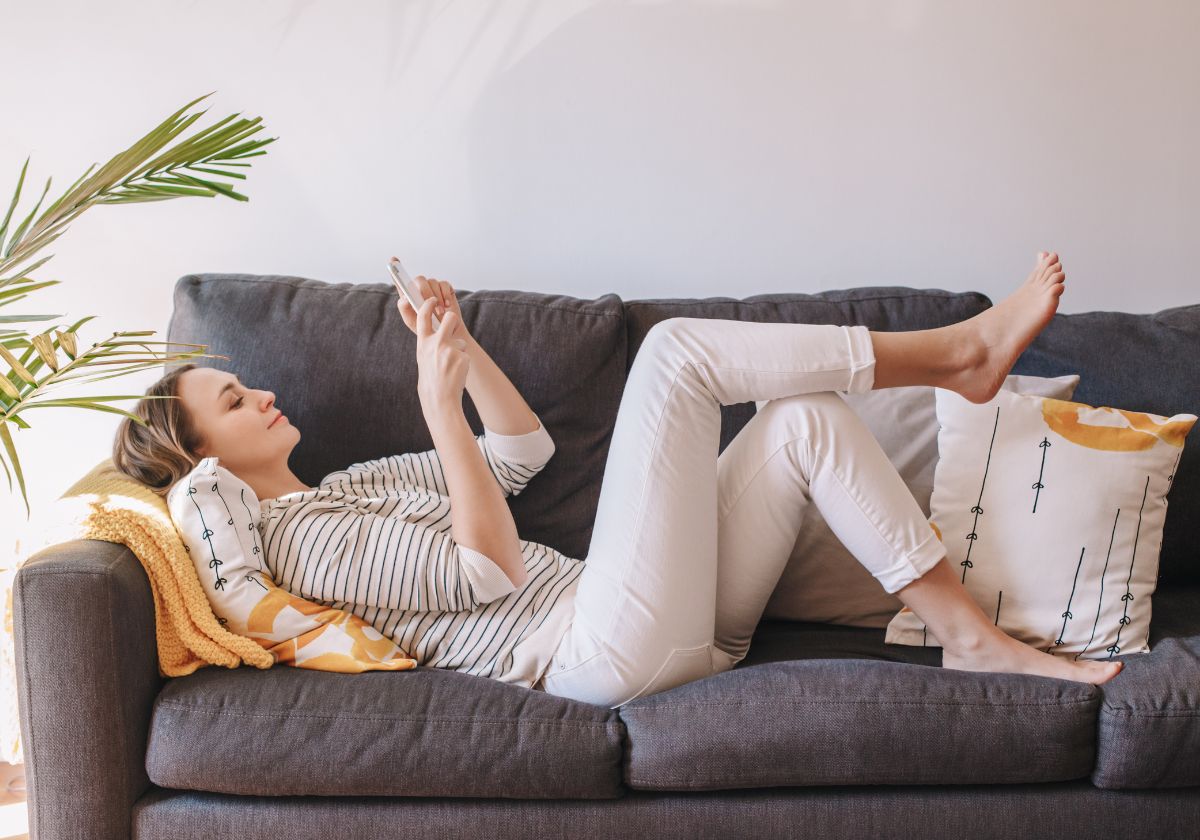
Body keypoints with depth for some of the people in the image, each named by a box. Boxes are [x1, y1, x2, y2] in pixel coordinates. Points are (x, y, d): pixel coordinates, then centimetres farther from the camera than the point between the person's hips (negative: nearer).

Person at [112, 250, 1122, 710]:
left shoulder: (349, 484, 25)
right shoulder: (302, 536, -4)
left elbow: (523, 450, 24)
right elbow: (488, 568, -15)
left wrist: (457, 339, 12)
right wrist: (439, 403, -17)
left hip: (657, 628, 9)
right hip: (608, 650, -9)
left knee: (804, 419, -1)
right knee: (674, 346, -15)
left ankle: (973, 636, -1)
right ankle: (955, 351, -6)